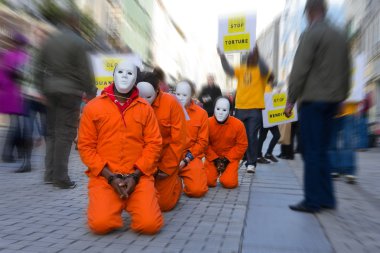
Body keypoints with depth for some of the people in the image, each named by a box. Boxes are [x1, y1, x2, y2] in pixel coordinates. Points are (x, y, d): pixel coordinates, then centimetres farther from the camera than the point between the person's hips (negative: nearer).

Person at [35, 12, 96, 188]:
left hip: (50, 92, 6)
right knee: (66, 134, -3)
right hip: (70, 92, -6)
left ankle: (50, 174, 17)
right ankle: (60, 177, -1)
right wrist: (91, 92, -1)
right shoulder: (78, 43, -5)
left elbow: (39, 69, 12)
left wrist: (43, 90, 16)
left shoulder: (49, 41, 13)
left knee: (52, 132, 13)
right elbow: (85, 72, -10)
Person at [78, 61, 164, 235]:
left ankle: (131, 204, 18)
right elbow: (86, 146, 1)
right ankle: (111, 205, 15)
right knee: (101, 223, -21)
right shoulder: (93, 107, 3)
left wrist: (135, 175, -9)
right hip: (103, 177, 0)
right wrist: (110, 177, -9)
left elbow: (154, 144, 1)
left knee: (150, 224, -16)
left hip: (139, 177, 1)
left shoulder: (145, 108, 5)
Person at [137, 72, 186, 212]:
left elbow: (178, 140, -12)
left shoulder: (171, 103, -15)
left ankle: (176, 182, 31)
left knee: (164, 203, 0)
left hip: (166, 159, -2)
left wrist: (166, 168, -9)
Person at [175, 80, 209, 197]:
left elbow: (202, 141, 3)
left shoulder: (201, 113, 3)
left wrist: (186, 159, -7)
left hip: (190, 157, 0)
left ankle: (183, 179, 16)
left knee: (197, 190, -20)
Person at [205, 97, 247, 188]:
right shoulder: (208, 123, -14)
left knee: (228, 183, -20)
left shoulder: (238, 124, -15)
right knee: (208, 181, -15)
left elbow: (242, 145, -8)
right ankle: (216, 172, 20)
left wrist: (227, 159, -13)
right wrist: (215, 159, -13)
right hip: (213, 158, 1)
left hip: (231, 158, -1)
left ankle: (230, 173, 18)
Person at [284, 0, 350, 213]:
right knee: (322, 150, 13)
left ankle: (312, 201, 2)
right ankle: (326, 198, 18)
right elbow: (346, 70, 16)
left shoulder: (311, 34, -6)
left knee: (312, 151, -3)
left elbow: (300, 70, -12)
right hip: (332, 100, 7)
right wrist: (341, 97, 21)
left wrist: (291, 100, -8)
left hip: (313, 99, -7)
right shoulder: (340, 36, 15)